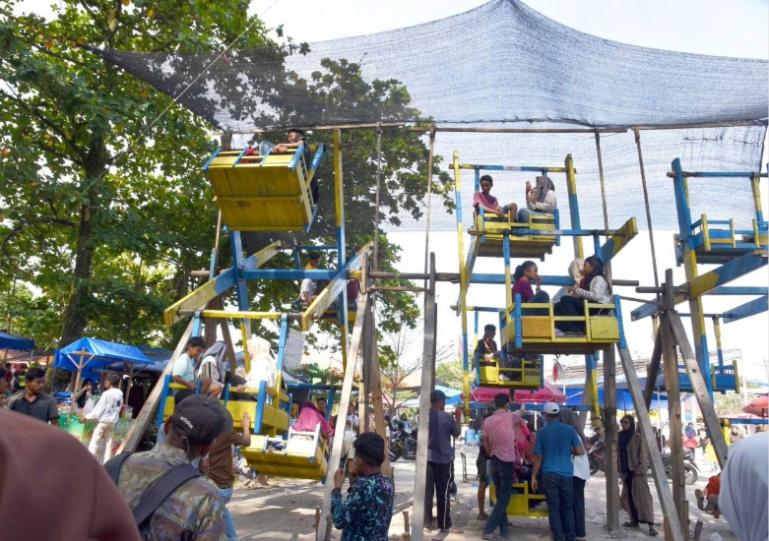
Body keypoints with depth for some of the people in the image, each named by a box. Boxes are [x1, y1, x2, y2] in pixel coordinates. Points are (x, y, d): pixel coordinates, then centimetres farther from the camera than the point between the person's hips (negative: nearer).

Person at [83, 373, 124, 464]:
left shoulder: (107, 393, -15)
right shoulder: (120, 394, 5)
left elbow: (99, 408, -12)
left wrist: (88, 416, -1)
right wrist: (113, 417, 14)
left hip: (103, 421, -7)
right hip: (112, 422, 7)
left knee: (95, 442, 1)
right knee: (108, 442, 10)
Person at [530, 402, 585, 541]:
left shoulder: (542, 432, -2)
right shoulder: (569, 429, 0)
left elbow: (538, 457, -1)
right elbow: (580, 451, 1)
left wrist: (534, 477, 7)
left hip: (549, 474, -2)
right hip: (567, 474, 2)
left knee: (554, 508, 3)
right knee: (568, 508, 14)